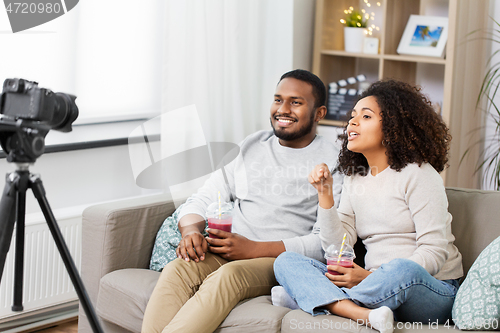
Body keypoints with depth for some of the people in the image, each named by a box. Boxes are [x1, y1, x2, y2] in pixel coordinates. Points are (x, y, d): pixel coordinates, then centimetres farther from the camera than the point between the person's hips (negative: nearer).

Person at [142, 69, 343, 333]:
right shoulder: (251, 147, 18)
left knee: (228, 276, -36)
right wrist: (191, 231, -9)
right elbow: (202, 200, 16)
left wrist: (254, 249, -17)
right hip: (227, 251, 4)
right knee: (176, 270, -28)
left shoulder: (332, 163, 1)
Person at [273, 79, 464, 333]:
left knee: (403, 270, -42)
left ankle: (319, 297, -20)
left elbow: (435, 252, -12)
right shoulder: (355, 180, 14)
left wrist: (372, 276, -21)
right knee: (286, 262, -14)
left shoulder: (418, 174, -4)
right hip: (378, 283, 6)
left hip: (432, 291, -5)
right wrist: (325, 195, -6)